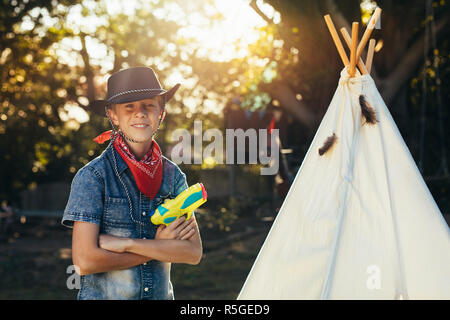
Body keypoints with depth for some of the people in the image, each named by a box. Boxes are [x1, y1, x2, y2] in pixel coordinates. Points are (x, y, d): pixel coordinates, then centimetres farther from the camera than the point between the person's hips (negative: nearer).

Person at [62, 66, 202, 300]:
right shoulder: (93, 176, -12)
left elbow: (194, 252, -9)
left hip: (161, 294, 3)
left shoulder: (173, 175, -1)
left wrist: (126, 244, -18)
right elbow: (85, 262, -19)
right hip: (103, 294, -3)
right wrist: (158, 247, -14)